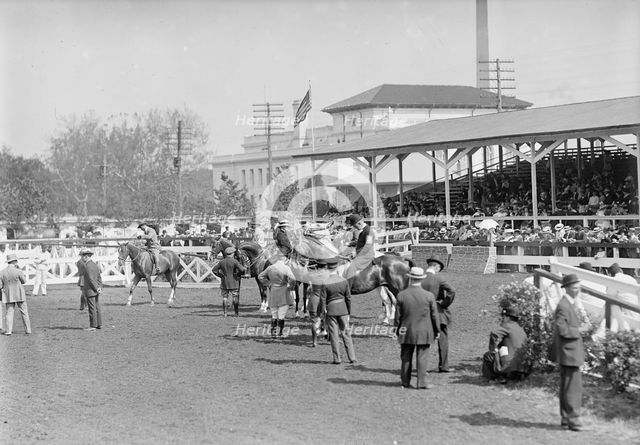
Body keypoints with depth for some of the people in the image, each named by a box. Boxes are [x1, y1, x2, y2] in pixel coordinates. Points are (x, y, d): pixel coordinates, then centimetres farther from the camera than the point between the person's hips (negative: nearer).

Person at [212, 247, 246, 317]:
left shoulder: (221, 261, 2)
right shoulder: (234, 261, -11)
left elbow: (214, 269, 5)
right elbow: (242, 269, -19)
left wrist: (221, 275, 6)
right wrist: (238, 274, -2)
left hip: (224, 283, 3)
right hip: (233, 283, -3)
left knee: (225, 297, 8)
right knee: (235, 297, 6)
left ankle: (224, 313, 7)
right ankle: (236, 313, 10)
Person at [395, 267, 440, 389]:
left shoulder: (401, 295, -5)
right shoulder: (429, 296, -8)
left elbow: (398, 316, 1)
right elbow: (434, 316, -2)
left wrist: (398, 331, 11)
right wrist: (437, 330, 10)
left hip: (407, 332, 2)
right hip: (423, 333, -1)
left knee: (406, 358, 10)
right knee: (422, 357, 2)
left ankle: (405, 382, 16)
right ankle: (421, 383, 0)